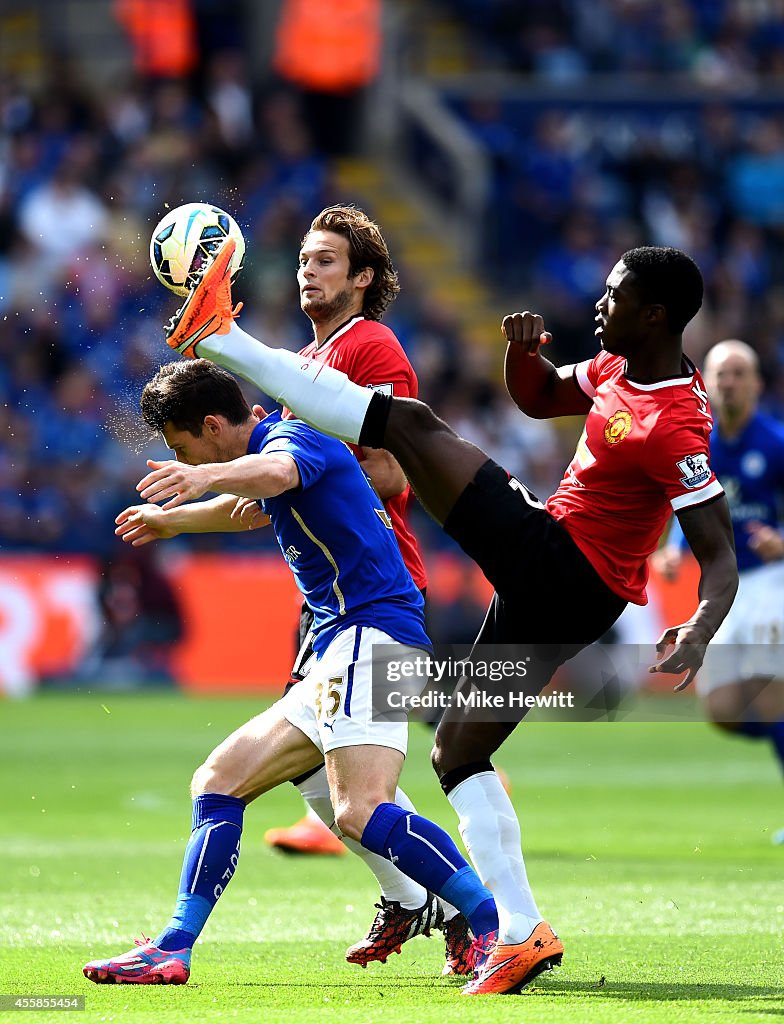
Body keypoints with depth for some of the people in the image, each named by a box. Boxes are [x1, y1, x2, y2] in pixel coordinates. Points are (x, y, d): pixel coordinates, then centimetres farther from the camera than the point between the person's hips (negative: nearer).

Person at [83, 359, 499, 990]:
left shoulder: (294, 438, -7)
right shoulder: (280, 443, 24)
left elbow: (275, 473, -35)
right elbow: (250, 506, 48)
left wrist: (205, 478, -56)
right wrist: (170, 521, 65)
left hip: (372, 631, -11)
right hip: (340, 654, 11)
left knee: (361, 812, -28)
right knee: (218, 782, 13)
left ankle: (497, 927, -30)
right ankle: (174, 950, 11)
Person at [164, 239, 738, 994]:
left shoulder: (675, 427, -19)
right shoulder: (620, 367, 8)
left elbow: (721, 558, -21)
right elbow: (539, 399, 25)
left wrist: (698, 634, -38)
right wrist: (524, 351, 3)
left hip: (553, 566, -10)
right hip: (544, 590, 10)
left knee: (414, 425, -10)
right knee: (457, 752, 14)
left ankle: (220, 339, -5)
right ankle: (520, 934, 9)